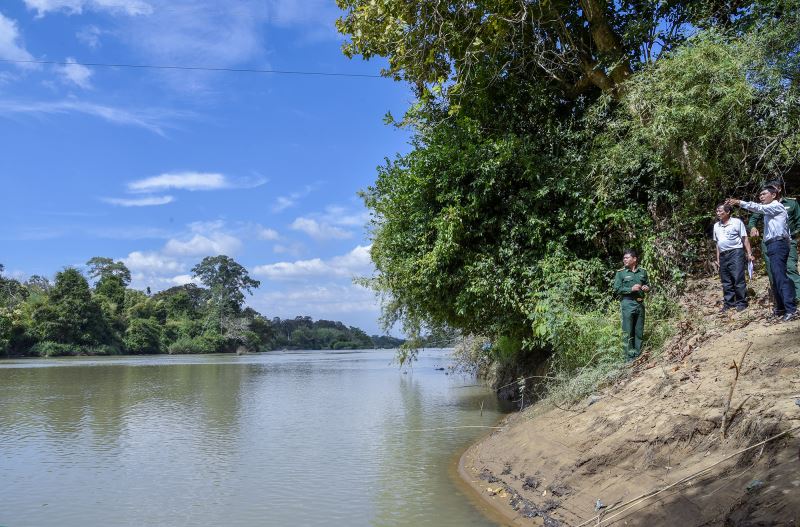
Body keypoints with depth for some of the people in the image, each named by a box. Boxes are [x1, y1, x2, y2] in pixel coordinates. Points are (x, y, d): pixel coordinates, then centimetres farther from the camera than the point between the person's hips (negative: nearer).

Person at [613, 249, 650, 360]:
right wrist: (631, 289, -18)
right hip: (627, 304, -4)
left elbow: (647, 284, 24)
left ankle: (638, 354, 19)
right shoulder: (620, 273, -1)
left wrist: (647, 288, 0)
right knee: (628, 331, -4)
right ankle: (630, 356, 0)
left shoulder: (642, 272, 11)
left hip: (640, 304, 4)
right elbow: (617, 289, -7)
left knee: (639, 331, 9)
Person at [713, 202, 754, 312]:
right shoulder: (716, 226, 15)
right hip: (723, 255, 5)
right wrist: (718, 259, 16)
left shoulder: (737, 222, 1)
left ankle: (741, 303, 0)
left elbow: (745, 239, 0)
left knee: (739, 280, -6)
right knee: (726, 282, 7)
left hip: (736, 253, -5)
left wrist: (749, 254, -7)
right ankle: (728, 303, 13)